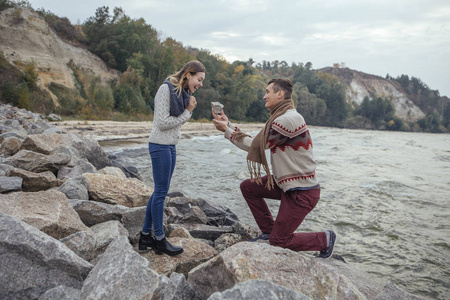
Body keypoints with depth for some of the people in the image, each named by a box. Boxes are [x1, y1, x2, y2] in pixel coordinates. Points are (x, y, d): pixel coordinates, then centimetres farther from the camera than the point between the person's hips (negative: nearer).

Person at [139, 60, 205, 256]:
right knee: (161, 191, -3)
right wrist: (187, 112, -9)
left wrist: (189, 110, -2)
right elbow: (162, 122, -17)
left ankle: (145, 236, 21)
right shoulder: (166, 88, -13)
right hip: (160, 145, -9)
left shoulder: (182, 93, 13)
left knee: (160, 191, 11)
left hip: (171, 146, 9)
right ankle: (159, 239, 9)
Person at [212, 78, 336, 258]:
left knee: (279, 241, 0)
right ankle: (268, 231, 20)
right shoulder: (281, 117, 11)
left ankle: (325, 239, 20)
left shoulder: (288, 119, -23)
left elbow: (256, 145, -18)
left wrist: (226, 130, -9)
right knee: (247, 187, 9)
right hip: (286, 183, 10)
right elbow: (256, 143, 7)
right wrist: (228, 125, 7)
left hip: (302, 192, -10)